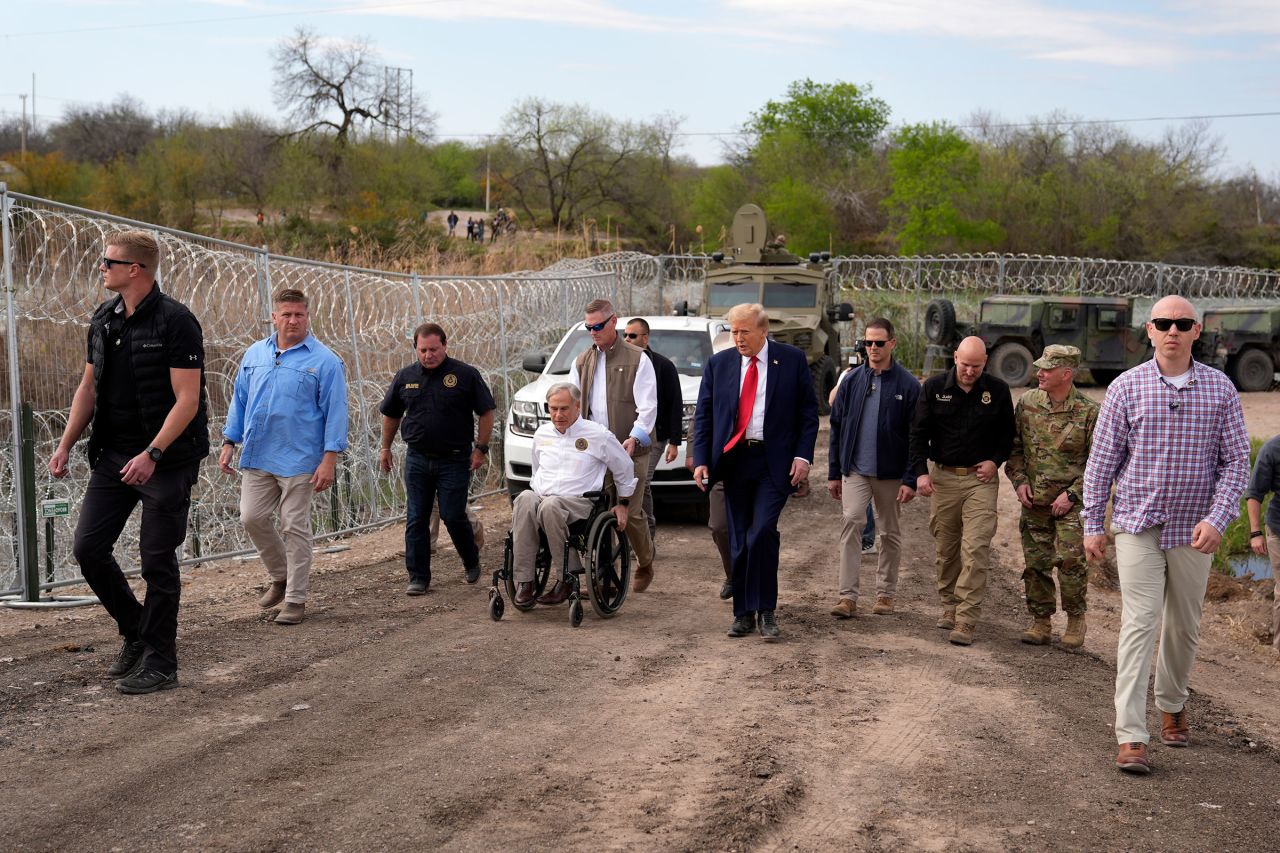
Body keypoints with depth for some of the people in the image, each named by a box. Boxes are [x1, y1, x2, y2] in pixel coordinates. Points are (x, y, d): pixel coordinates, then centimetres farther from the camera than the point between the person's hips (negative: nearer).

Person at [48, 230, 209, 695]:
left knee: (157, 560, -1)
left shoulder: (175, 321, -14)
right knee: (88, 548, 3)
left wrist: (151, 455, -25)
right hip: (114, 455, 7)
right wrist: (65, 444, 6)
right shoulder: (103, 319, 9)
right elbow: (89, 386, 15)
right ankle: (135, 632, 23)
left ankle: (160, 663, 11)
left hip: (166, 460, -7)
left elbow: (187, 400, -18)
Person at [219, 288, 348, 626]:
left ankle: (295, 599, 9)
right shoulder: (254, 354, 10)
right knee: (252, 518, 4)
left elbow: (335, 411, -8)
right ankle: (281, 576, 26)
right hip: (257, 457, 5)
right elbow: (239, 401, 17)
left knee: (295, 527, 0)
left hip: (298, 459, -5)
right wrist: (229, 443, 10)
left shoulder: (324, 360, -5)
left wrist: (329, 459, -14)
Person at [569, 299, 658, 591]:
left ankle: (645, 565, 22)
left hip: (630, 450, -4)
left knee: (630, 512, -2)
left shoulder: (637, 359, 1)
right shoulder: (582, 362, 16)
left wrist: (635, 437, -20)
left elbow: (648, 406, -6)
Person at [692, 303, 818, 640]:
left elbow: (808, 411, 3)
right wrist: (701, 460, -2)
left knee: (762, 532, -16)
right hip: (734, 460, 3)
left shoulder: (792, 360, 1)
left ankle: (765, 611, -5)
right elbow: (703, 415, 8)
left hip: (775, 461, -3)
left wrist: (803, 455, -8)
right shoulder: (718, 364, 6)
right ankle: (743, 612, 15)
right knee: (739, 540, 6)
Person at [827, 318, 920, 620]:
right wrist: (834, 473, 6)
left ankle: (885, 593, 22)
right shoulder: (852, 381, 4)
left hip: (891, 473, -1)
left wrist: (911, 479, -10)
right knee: (851, 524, -12)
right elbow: (837, 428, 9)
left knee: (890, 533, 9)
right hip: (855, 470, 1)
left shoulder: (908, 385, -3)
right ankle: (848, 596, -13)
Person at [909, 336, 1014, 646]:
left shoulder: (997, 390, 1)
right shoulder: (934, 387, 1)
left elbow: (1007, 432, 13)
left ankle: (966, 620, -11)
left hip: (981, 479, -1)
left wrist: (996, 461, -3)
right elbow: (918, 432, 2)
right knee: (945, 549, 8)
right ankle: (950, 606, 25)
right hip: (942, 477, 1)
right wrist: (920, 472, -9)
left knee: (976, 549, -10)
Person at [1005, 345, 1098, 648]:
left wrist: (1072, 493, -12)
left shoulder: (1089, 412, -8)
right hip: (1034, 499, 4)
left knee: (1071, 560, -11)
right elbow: (1014, 447, 13)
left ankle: (1076, 619, 9)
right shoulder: (1027, 403, 4)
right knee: (1035, 563, 7)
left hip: (1071, 502, -4)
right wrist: (1019, 481, 0)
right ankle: (1041, 622, 18)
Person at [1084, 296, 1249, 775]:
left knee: (1184, 627, 14)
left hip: (1193, 531, 2)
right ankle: (1130, 737, -10)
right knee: (1139, 624, -9)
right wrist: (1093, 524, 1)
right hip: (1138, 525, -2)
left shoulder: (1220, 390, 1)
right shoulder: (1127, 388, -2)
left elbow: (1236, 460, 1)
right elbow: (1102, 459, 3)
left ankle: (1172, 707, 38)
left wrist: (1218, 519, -12)